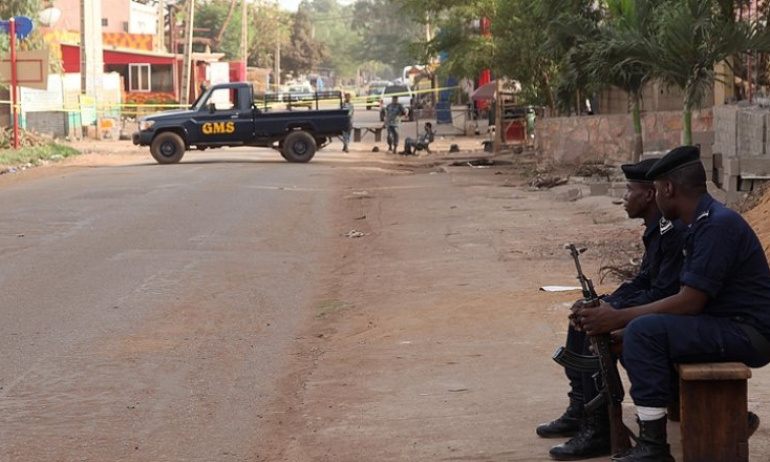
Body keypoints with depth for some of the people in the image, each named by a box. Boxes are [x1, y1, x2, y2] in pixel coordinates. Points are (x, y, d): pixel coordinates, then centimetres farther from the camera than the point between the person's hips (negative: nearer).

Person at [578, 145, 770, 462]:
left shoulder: (718, 225, -19)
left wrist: (619, 318, -16)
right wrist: (618, 315, 5)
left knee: (643, 332, -22)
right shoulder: (701, 224, 13)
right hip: (729, 329, 11)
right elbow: (688, 299, 12)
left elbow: (689, 302, -22)